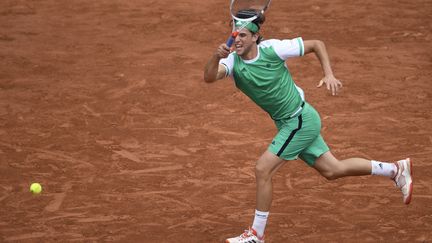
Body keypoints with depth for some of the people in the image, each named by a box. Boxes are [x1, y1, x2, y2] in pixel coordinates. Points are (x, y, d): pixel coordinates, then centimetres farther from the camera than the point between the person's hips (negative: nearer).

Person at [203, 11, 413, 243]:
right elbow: (209, 77, -28)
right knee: (332, 170, 16)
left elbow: (316, 44, -6)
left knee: (262, 170, -13)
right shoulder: (232, 61, -8)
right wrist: (216, 57, -48)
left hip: (301, 119, -6)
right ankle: (395, 169, 32)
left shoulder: (272, 49, -19)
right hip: (286, 124, 6)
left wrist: (329, 75, -17)